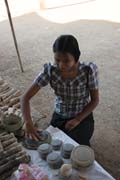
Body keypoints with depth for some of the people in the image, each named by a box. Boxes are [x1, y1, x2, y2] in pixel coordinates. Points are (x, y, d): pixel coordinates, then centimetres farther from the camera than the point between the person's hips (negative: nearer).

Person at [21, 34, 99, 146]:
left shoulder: (89, 70, -25)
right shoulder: (50, 71, -21)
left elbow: (95, 100, -11)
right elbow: (25, 98, -22)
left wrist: (77, 120, -21)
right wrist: (29, 124, -37)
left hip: (83, 117, -1)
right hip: (59, 117, 2)